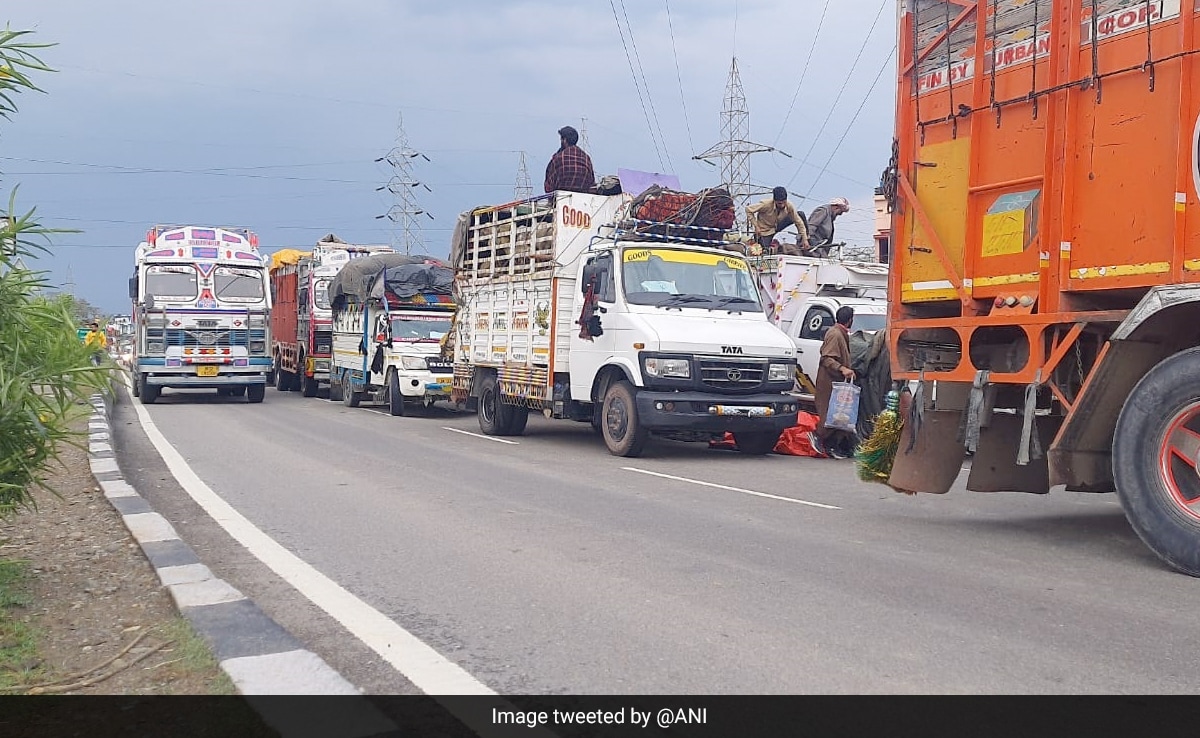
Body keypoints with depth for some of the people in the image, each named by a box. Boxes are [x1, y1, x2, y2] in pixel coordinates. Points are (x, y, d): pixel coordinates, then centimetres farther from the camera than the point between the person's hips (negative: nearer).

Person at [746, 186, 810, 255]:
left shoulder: (789, 206, -22)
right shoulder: (766, 204, -32)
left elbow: (799, 222, -14)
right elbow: (748, 209, -24)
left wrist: (804, 239, -18)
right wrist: (756, 226, -24)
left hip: (777, 226, 4)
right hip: (765, 231, -4)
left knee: (801, 215, -8)